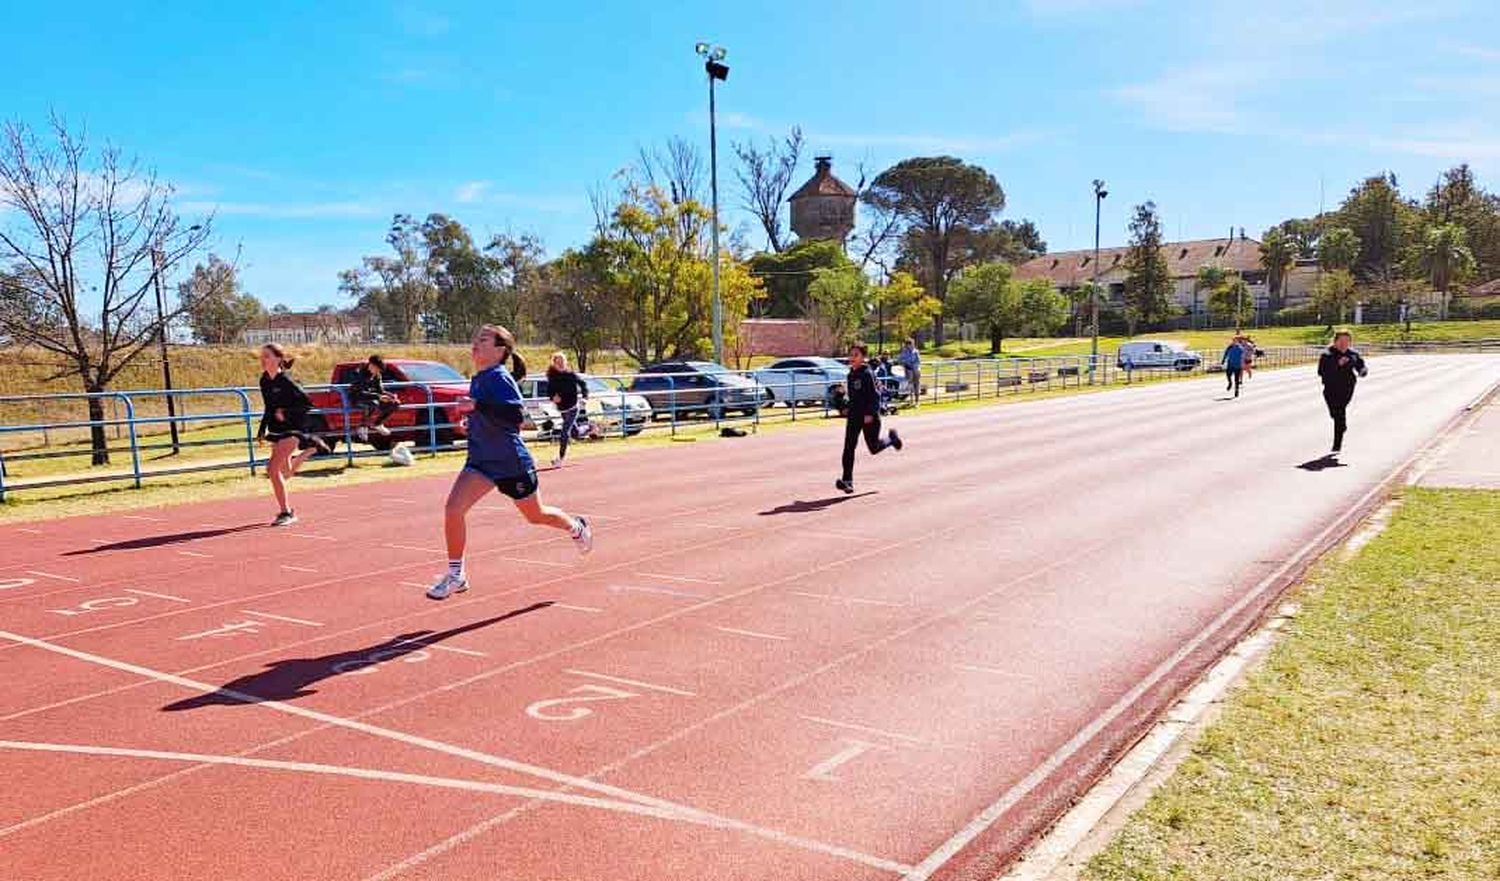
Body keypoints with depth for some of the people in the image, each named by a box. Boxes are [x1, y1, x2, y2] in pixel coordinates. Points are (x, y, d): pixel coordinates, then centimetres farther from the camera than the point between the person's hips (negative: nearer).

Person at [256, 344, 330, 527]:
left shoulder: (285, 381, -18)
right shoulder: (264, 380, 4)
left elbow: (308, 403, -16)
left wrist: (287, 412, -23)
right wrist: (262, 430, 13)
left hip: (292, 429, -8)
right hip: (277, 430, 8)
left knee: (273, 469, -17)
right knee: (285, 473, 19)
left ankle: (286, 513, -6)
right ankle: (311, 446, 41)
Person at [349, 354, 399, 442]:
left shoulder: (377, 376, 1)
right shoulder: (361, 374, -22)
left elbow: (381, 391, 6)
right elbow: (360, 393, -29)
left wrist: (392, 396, -14)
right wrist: (378, 397, -36)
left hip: (371, 398, 8)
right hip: (357, 399, -8)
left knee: (395, 403, -4)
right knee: (374, 405, -40)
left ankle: (377, 424, 10)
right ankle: (363, 426, -17)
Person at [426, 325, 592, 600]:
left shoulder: (500, 378, -20)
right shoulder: (478, 379, 5)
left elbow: (517, 416, -33)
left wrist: (478, 406, -36)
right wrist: (475, 419, 12)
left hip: (512, 463, -7)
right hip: (481, 461, 7)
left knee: (535, 515, 15)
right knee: (453, 508, -13)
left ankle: (577, 527, 47)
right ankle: (456, 575, 0)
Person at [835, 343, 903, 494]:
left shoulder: (867, 374, -14)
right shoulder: (851, 374, 8)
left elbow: (875, 395, -18)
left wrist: (870, 413, -24)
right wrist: (847, 407, 12)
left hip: (869, 416, -6)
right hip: (854, 415, 6)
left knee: (874, 448, 8)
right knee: (848, 447, -7)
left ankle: (892, 438, 39)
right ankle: (847, 481, -8)